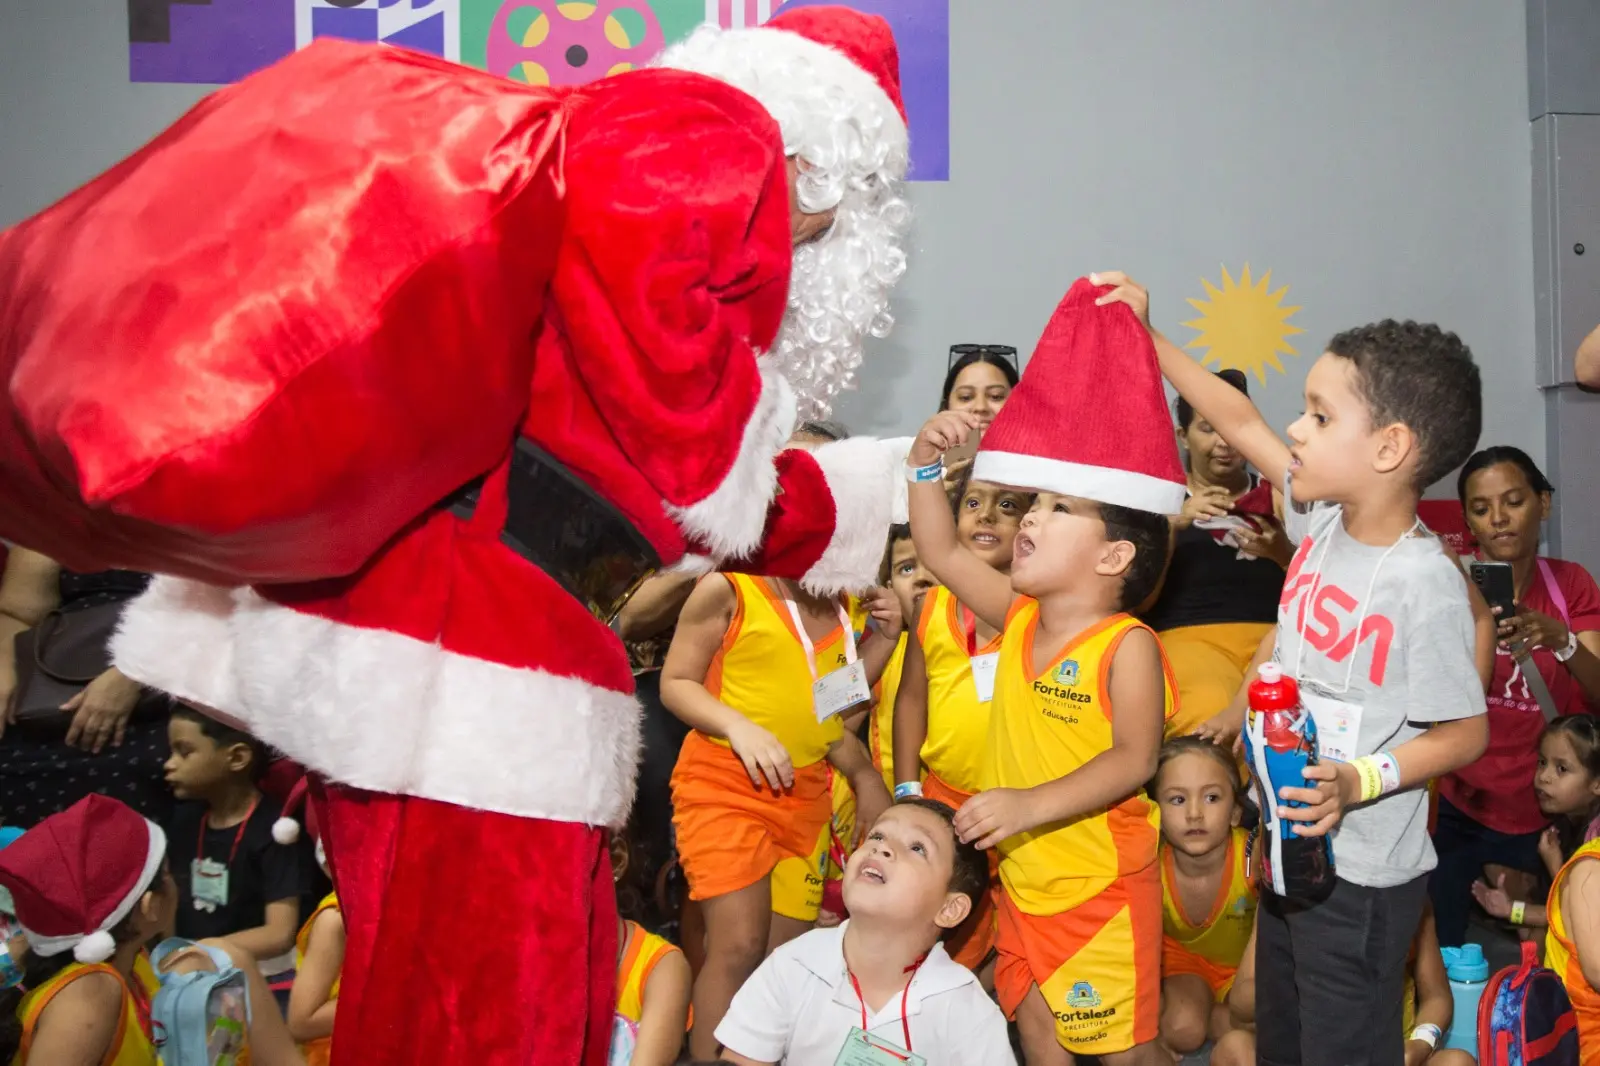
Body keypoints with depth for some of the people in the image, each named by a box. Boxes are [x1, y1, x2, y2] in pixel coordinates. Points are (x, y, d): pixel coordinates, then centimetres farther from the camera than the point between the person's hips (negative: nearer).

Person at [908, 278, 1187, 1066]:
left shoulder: (1127, 646, -18)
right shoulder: (1020, 618, 3)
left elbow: (1134, 759, -25)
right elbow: (940, 553, 9)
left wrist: (1033, 805, -33)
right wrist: (925, 463, -2)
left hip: (1100, 884, -7)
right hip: (1023, 880, 7)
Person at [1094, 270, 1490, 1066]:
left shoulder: (1425, 583, -23)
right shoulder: (1324, 522, -2)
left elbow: (1466, 732, -16)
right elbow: (1240, 422, 7)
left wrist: (1358, 782, -29)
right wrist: (1146, 338, 7)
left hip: (1361, 877, -8)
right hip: (1291, 845, 8)